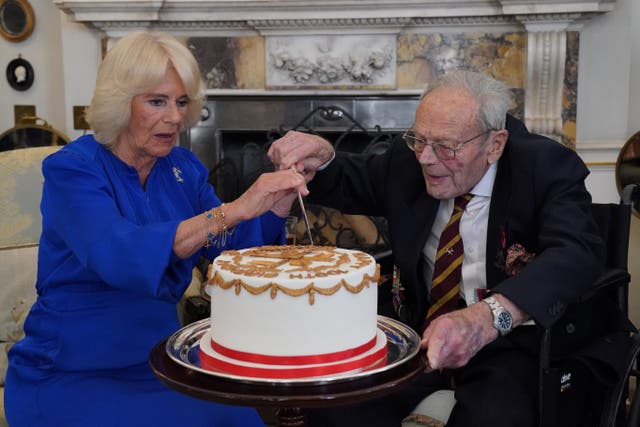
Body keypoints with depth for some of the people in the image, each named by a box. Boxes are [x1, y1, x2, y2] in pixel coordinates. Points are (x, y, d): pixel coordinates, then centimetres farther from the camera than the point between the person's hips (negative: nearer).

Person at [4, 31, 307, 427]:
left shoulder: (184, 167, 3)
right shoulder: (73, 169, -14)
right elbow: (119, 257, -33)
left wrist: (277, 206, -17)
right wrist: (234, 210, -39)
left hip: (159, 360, 5)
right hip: (68, 378, -5)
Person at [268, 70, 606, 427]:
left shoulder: (547, 167, -14)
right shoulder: (409, 160, -1)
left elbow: (579, 252, -30)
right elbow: (353, 183, 17)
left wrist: (487, 318, -47)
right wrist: (322, 160, -9)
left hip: (506, 341, -3)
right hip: (414, 326, 4)